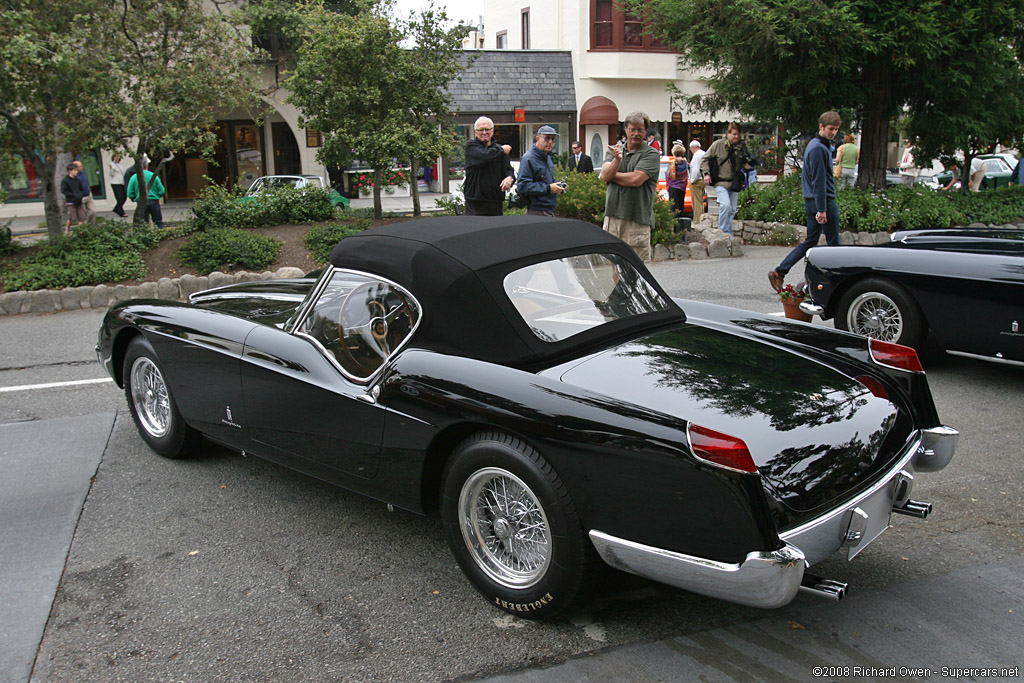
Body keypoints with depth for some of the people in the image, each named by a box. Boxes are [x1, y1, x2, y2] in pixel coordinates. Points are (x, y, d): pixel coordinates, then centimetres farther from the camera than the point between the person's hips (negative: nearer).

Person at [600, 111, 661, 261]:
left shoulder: (651, 154, -1)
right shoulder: (615, 150, 16)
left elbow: (636, 179, -14)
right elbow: (604, 175, 2)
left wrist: (611, 175, 0)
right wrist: (617, 159, -16)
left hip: (637, 220, -5)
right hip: (612, 215, 5)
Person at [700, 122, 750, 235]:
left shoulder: (742, 147, 9)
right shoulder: (718, 144, -4)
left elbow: (745, 162, 27)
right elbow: (705, 159, 2)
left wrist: (747, 165, 5)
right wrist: (706, 173, -8)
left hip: (734, 183, 5)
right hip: (721, 182, -5)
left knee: (732, 210, 7)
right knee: (725, 205, -21)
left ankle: (729, 233, 18)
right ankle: (723, 232, -12)